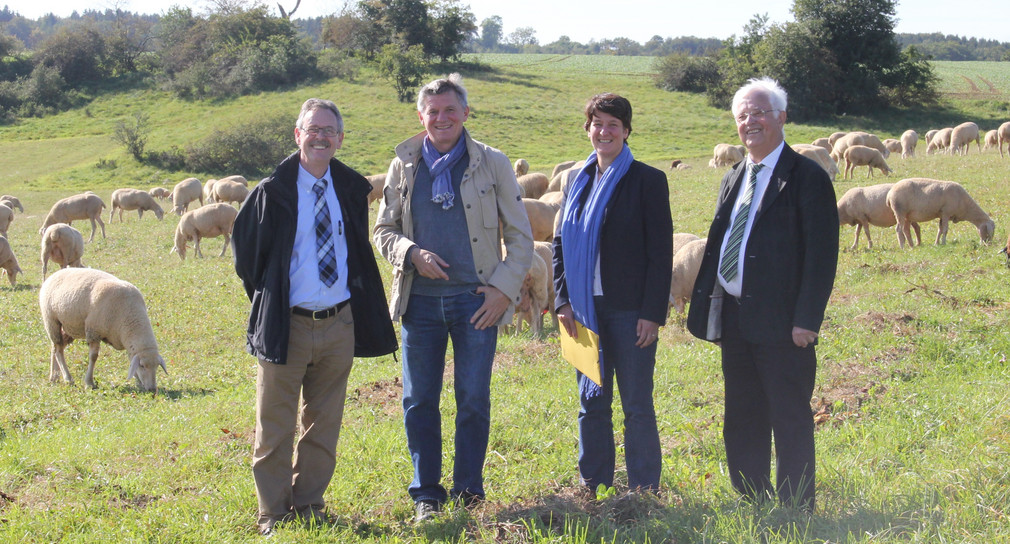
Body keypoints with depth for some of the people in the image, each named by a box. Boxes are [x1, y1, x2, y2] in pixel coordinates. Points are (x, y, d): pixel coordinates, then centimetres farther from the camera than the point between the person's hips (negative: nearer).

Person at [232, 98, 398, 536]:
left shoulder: (351, 189, 5)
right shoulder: (273, 192, -7)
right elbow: (245, 248, 4)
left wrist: (356, 296, 12)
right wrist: (267, 299, 4)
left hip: (340, 324, 4)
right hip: (287, 326, -4)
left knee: (323, 424, 12)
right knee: (275, 427, 3)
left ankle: (309, 505, 24)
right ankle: (273, 512, 15)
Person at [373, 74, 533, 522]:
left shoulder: (492, 164, 2)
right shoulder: (404, 166, 7)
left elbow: (519, 236, 5)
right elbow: (383, 229, 12)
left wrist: (504, 288, -6)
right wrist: (412, 253, -9)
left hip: (476, 300, -2)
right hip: (420, 299, 2)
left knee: (474, 400, 2)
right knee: (419, 401, 5)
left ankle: (469, 493, 16)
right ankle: (427, 493, 17)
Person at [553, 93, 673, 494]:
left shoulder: (648, 180, -3)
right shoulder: (578, 181, 11)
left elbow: (661, 253, -6)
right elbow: (561, 245, 14)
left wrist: (652, 313, -12)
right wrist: (563, 301, 3)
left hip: (629, 310, -5)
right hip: (585, 310, 5)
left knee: (637, 405, 1)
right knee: (592, 404, 11)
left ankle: (644, 489, 10)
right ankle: (593, 487, 20)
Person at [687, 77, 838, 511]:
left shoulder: (806, 178, -8)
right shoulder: (733, 179, 15)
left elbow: (822, 255, -13)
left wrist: (806, 320, -18)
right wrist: (704, 306, 11)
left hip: (781, 323, -8)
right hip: (734, 320, 8)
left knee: (790, 421, 0)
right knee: (741, 422, 14)